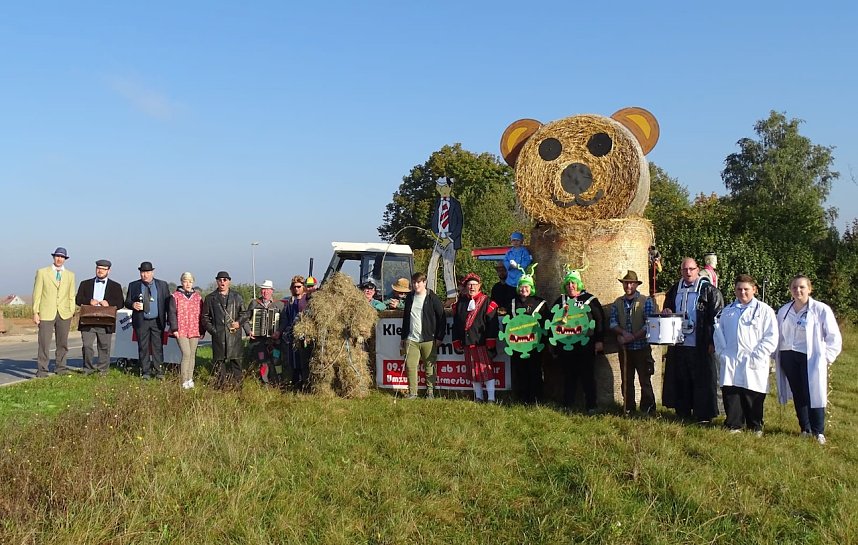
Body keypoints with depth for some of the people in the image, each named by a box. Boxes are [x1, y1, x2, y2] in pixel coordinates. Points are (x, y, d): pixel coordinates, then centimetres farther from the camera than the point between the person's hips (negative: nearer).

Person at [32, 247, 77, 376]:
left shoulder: (70, 275, 13)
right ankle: (42, 370, 0)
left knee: (62, 343, 7)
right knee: (44, 343, -6)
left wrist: (71, 312, 3)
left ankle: (61, 368, 17)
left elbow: (71, 296, 12)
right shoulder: (42, 272, 6)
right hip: (46, 313, -3)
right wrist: (35, 312, -4)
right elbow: (37, 294, 2)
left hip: (64, 314, 3)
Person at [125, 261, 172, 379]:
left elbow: (167, 303, 6)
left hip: (157, 321, 0)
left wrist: (169, 321, 1)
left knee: (158, 347, 1)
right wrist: (133, 304, -15)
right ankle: (146, 371, 10)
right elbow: (127, 302, 9)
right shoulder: (133, 285, 8)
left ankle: (158, 371, 7)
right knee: (143, 348, 3)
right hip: (141, 321, 1)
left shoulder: (162, 285, 7)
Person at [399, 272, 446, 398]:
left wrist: (439, 337, -6)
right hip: (411, 339, 4)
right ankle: (412, 392, 6)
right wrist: (403, 337, 18)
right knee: (410, 365, -2)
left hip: (428, 339, -4)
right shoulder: (409, 297, 13)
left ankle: (430, 392, 13)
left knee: (430, 366, 3)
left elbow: (442, 319, -2)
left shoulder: (433, 298, -3)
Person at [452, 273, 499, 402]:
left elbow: (492, 324, -6)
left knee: (486, 370, -7)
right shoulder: (460, 302, 12)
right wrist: (457, 343, 10)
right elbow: (456, 324, 15)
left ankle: (491, 398, -4)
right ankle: (478, 397, 20)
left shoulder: (487, 302, -2)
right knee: (473, 371, 11)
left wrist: (491, 343, -12)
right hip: (467, 343, 5)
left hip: (482, 343, -5)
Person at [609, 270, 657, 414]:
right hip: (624, 348, 4)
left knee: (645, 380, 1)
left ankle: (648, 408, 10)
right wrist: (624, 333, -17)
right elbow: (612, 323, 2)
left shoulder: (646, 301, -4)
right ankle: (627, 408, 18)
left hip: (642, 347, -4)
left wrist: (632, 337, -17)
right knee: (626, 380, 9)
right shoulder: (617, 303, 8)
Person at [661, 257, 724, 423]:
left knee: (703, 380, 0)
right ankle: (683, 411, 21)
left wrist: (712, 341, -12)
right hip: (678, 345, 5)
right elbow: (668, 308, 26)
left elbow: (717, 317, -7)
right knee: (681, 379, 10)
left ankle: (704, 414, 8)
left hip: (700, 345, -5)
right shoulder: (675, 290, 12)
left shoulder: (709, 290, -4)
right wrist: (666, 312, 1)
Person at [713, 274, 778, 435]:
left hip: (753, 366, -3)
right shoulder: (727, 311, 15)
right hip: (730, 364, 3)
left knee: (753, 398, 4)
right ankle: (734, 425, 14)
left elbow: (771, 338, -5)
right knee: (730, 395, 1)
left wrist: (755, 357, -11)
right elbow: (718, 333, 19)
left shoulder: (764, 310, 1)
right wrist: (722, 352, 4)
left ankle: (755, 427, 19)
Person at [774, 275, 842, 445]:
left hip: (811, 358, -4)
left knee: (813, 394, -8)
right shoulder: (783, 311, 9)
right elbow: (777, 335, 18)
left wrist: (827, 357, -6)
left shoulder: (821, 309, -5)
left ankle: (819, 432, 4)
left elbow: (834, 336, -2)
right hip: (788, 357, 5)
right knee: (798, 395, 10)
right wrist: (777, 356, 11)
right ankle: (805, 429, 20)